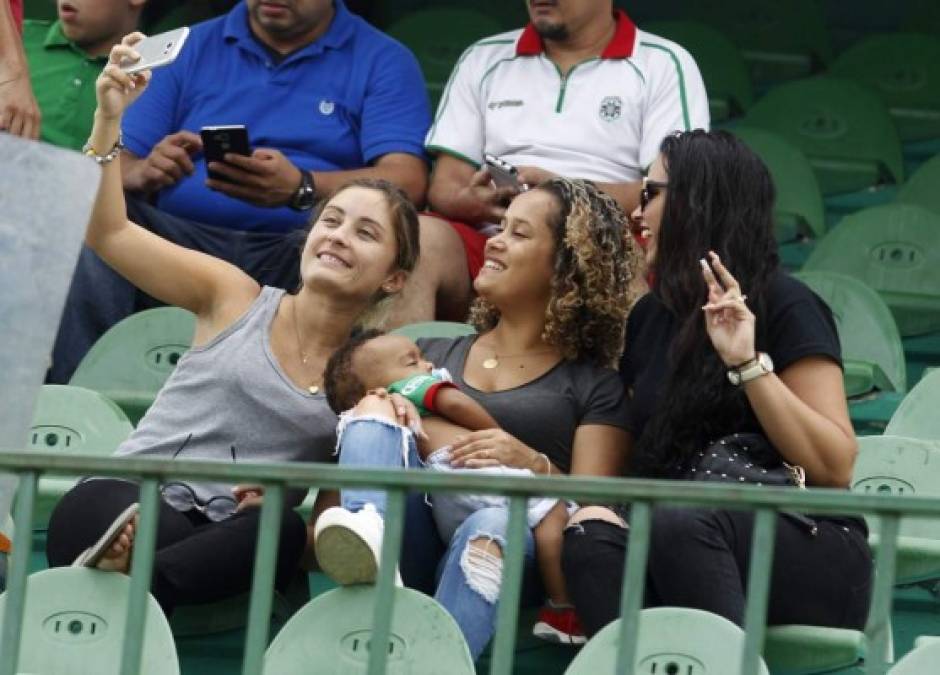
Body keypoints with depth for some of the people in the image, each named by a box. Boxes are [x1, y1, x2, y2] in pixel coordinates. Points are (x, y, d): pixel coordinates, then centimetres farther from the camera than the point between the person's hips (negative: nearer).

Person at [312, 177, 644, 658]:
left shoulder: (594, 385, 16)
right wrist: (382, 414, -4)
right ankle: (367, 535, -53)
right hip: (414, 540, 4)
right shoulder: (433, 354, 29)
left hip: (518, 541, -4)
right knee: (376, 411, -19)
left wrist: (535, 466, -15)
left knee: (492, 526, -37)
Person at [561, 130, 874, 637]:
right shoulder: (651, 317, 18)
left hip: (810, 553, -5)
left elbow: (835, 470, -11)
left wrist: (748, 362, -19)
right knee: (592, 535, -28)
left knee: (676, 525, -36)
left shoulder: (786, 308, -3)